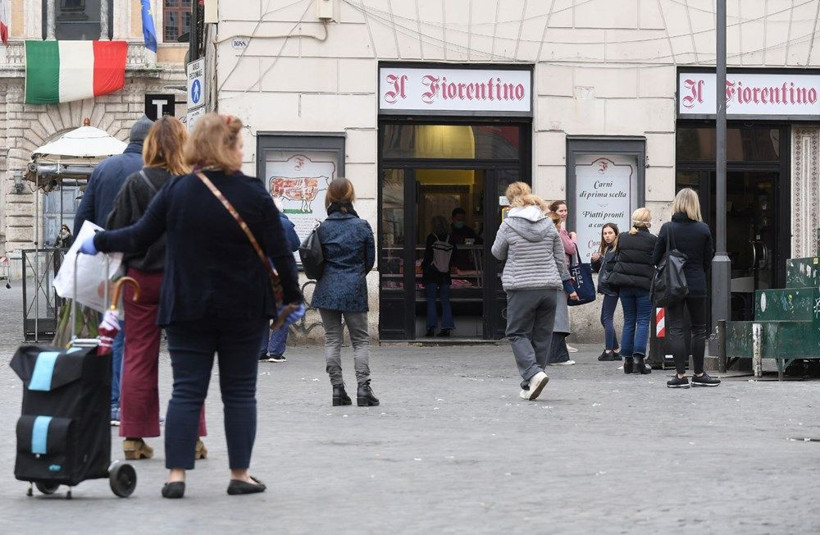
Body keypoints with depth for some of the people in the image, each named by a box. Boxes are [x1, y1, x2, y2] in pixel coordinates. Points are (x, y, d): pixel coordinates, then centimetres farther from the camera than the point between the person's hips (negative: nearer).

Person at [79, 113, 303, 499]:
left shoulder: (175, 191, -5)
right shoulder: (253, 194, -8)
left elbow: (139, 238, -1)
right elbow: (279, 251, -4)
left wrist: (98, 243, 16)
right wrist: (293, 297, 9)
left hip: (188, 310, 1)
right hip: (243, 310, -1)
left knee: (186, 391, 4)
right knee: (239, 392, 8)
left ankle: (176, 475, -2)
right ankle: (240, 474, 8)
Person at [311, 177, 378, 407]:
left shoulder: (323, 228, -3)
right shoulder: (362, 226, -4)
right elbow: (370, 260, 4)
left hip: (327, 290, 1)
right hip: (354, 290, -1)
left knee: (332, 339, 6)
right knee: (361, 339, 5)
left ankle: (337, 388, 2)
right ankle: (363, 386, -6)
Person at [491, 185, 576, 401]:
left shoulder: (508, 225, -7)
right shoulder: (548, 225, 5)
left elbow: (498, 253, 7)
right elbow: (560, 258, 11)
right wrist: (567, 284, 22)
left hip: (521, 288, -4)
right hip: (549, 288, 4)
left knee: (517, 334, 5)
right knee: (542, 336, 10)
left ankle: (533, 373, -18)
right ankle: (529, 386, 12)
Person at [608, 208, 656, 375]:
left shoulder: (622, 238, 4)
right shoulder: (652, 240, -9)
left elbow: (618, 258, 12)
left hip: (624, 285, 4)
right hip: (644, 285, -4)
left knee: (629, 321, 10)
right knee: (643, 321, 0)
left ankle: (627, 360, 8)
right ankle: (638, 357, -13)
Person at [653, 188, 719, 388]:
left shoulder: (667, 229, -6)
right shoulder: (703, 229, -4)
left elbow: (655, 259, -1)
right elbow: (707, 261, 2)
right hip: (697, 286, 1)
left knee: (676, 330, 2)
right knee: (698, 330, 11)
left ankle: (680, 375, -3)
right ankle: (699, 374, 16)